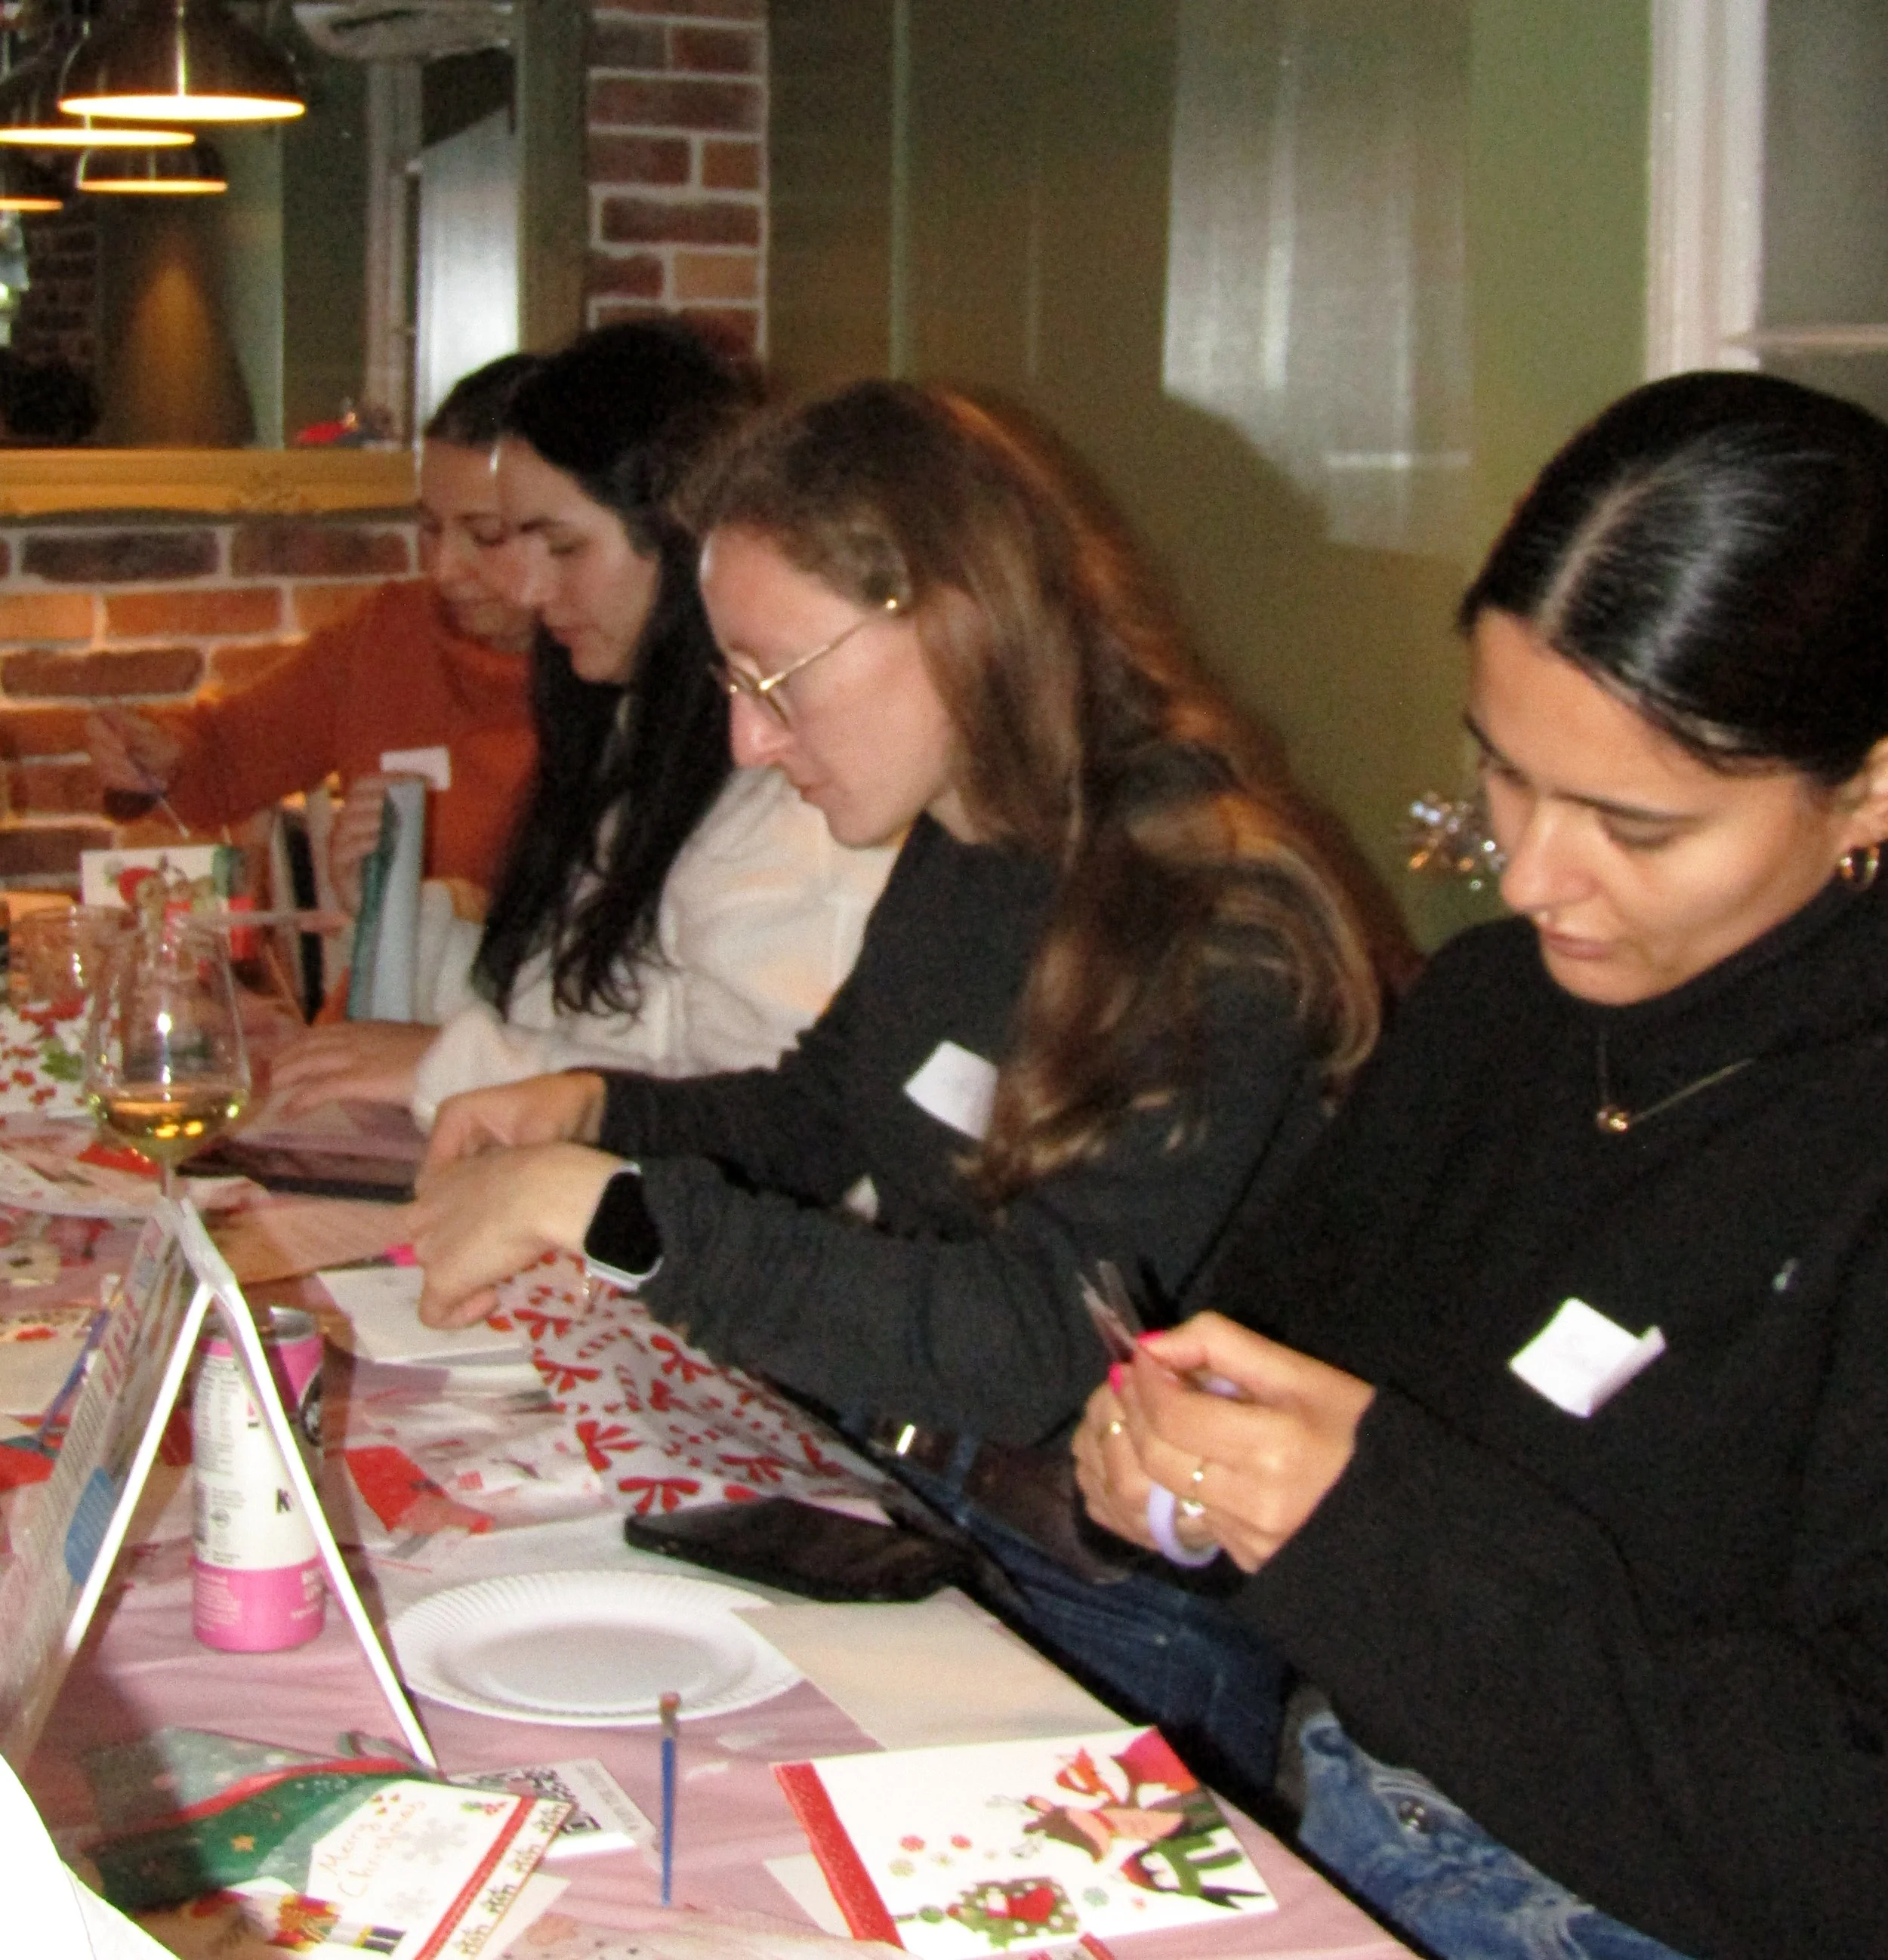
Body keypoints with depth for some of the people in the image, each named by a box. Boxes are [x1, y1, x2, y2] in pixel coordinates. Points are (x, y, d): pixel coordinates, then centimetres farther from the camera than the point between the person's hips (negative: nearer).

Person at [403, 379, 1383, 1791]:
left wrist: (610, 1204, -28)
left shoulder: (1211, 931, -21)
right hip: (890, 1504, 8)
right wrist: (593, 1112, 5)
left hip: (1097, 1611, -7)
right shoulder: (954, 855, 5)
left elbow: (1036, 1341, -30)